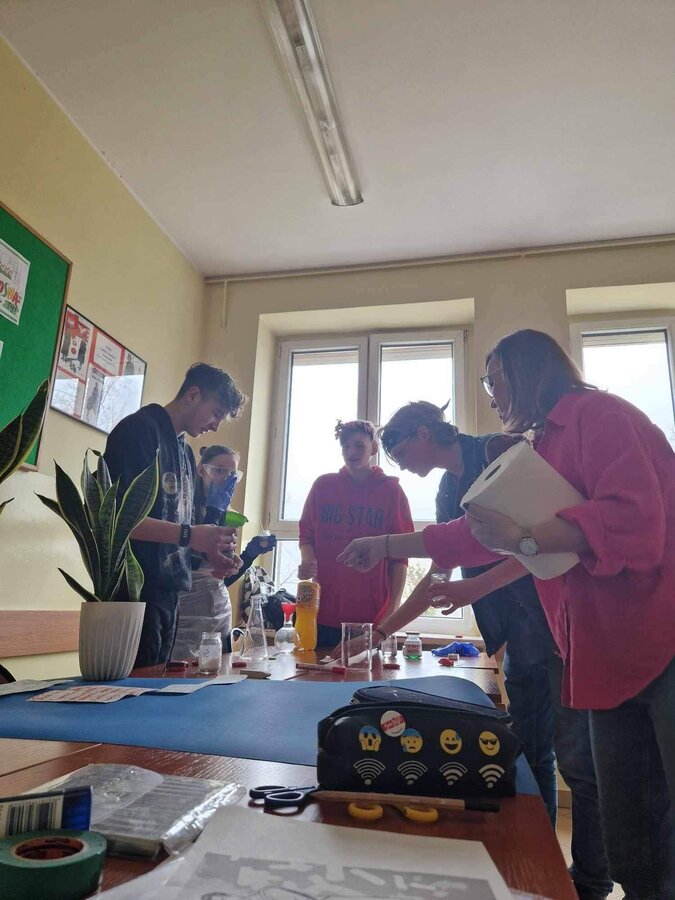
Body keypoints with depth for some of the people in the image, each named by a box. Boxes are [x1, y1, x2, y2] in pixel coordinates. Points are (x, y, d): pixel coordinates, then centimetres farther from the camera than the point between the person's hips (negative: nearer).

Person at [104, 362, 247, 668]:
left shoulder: (186, 451, 18)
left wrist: (210, 553, 3)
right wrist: (188, 535, -24)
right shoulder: (139, 429, -9)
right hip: (136, 590, -9)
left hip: (169, 591, 9)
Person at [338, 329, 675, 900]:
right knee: (629, 838, 12)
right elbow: (481, 533, 22)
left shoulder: (600, 415, -8)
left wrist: (520, 539, -22)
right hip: (613, 658, 9)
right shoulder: (547, 446, 21)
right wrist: (387, 546, 24)